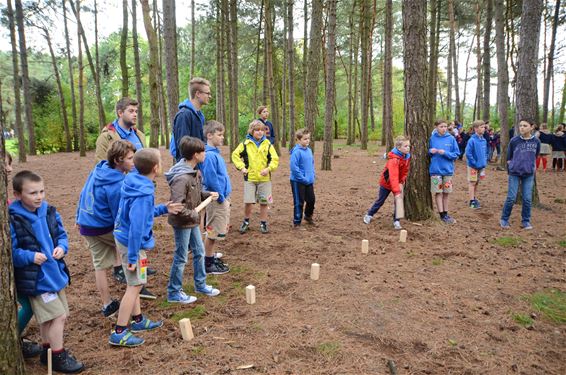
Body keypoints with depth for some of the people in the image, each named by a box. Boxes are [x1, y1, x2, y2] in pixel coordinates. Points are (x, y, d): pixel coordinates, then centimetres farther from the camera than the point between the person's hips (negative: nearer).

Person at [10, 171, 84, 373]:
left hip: (55, 273, 6)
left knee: (48, 318, 20)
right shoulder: (12, 220, -18)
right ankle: (58, 357, 15)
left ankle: (48, 350, 38)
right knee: (58, 316, -3)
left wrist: (62, 247, -10)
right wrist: (30, 256, -26)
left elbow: (61, 234, 9)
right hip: (35, 279, -6)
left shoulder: (49, 212, 0)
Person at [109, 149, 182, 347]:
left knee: (134, 284, 20)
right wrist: (132, 257, -23)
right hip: (132, 242, -10)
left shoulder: (135, 183, 2)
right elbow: (136, 226, -28)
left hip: (124, 238, 10)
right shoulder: (143, 193, -26)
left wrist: (164, 209, 13)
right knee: (135, 285, 1)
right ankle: (119, 333, 8)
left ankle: (138, 320, 34)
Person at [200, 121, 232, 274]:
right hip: (216, 199, -9)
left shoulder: (216, 153, 10)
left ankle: (211, 256, 31)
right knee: (214, 231, 0)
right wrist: (220, 196, -15)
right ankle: (208, 263, 12)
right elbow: (211, 179, -22)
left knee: (219, 230, 18)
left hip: (223, 197, 9)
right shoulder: (209, 155, -19)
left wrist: (225, 196, 15)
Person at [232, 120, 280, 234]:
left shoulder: (267, 144, 1)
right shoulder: (245, 143, 0)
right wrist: (241, 167, -5)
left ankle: (263, 223, 21)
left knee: (264, 202, 6)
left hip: (264, 178, 1)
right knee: (248, 201, -2)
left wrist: (268, 168, -15)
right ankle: (246, 222, 21)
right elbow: (235, 155, 6)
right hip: (250, 178, -1)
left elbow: (275, 159, 0)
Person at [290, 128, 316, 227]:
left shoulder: (309, 150, 7)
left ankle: (308, 216, 39)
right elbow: (293, 167, -21)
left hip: (309, 181, 7)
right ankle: (297, 222, 16)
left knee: (311, 200, 14)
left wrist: (313, 177, 8)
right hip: (298, 182, -7)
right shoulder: (296, 151, -17)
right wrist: (303, 178, -18)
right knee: (299, 202, 3)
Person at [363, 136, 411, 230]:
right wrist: (396, 191, -50)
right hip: (386, 182, -5)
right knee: (380, 201, 10)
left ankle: (396, 221, 8)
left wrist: (401, 183, -13)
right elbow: (393, 176, -44)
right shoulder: (394, 159, -35)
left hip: (398, 183, 5)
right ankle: (369, 215, 30)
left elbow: (405, 172, 0)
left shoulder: (407, 157, -12)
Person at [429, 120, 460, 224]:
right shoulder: (432, 138, 0)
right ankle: (442, 215, 8)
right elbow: (429, 152, 10)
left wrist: (445, 153, -16)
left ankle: (445, 213, 21)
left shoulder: (451, 139, -2)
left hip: (448, 169, 1)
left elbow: (456, 154, -1)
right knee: (438, 192, 1)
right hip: (435, 169, -1)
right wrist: (430, 151, -13)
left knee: (446, 192, 9)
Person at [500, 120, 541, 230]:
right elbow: (509, 157, 5)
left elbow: (535, 156, 15)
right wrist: (512, 167, 0)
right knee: (511, 198, -3)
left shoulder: (536, 141, 0)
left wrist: (532, 167, 10)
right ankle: (504, 219, 12)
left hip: (529, 174, 2)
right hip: (515, 173, -2)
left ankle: (526, 221, 18)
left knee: (527, 199, 3)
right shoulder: (514, 141, -6)